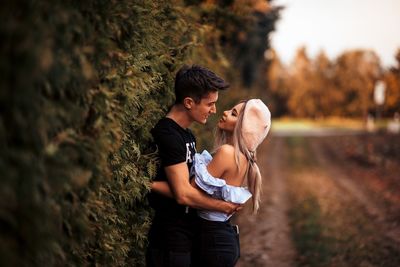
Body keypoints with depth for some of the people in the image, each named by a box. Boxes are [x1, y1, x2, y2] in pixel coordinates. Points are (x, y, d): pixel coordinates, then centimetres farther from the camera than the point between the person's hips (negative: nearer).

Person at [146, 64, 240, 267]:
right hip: (171, 243, -9)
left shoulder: (186, 135, 13)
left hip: (187, 237, 9)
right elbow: (183, 194, -22)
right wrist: (225, 207, -12)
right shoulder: (168, 136, -18)